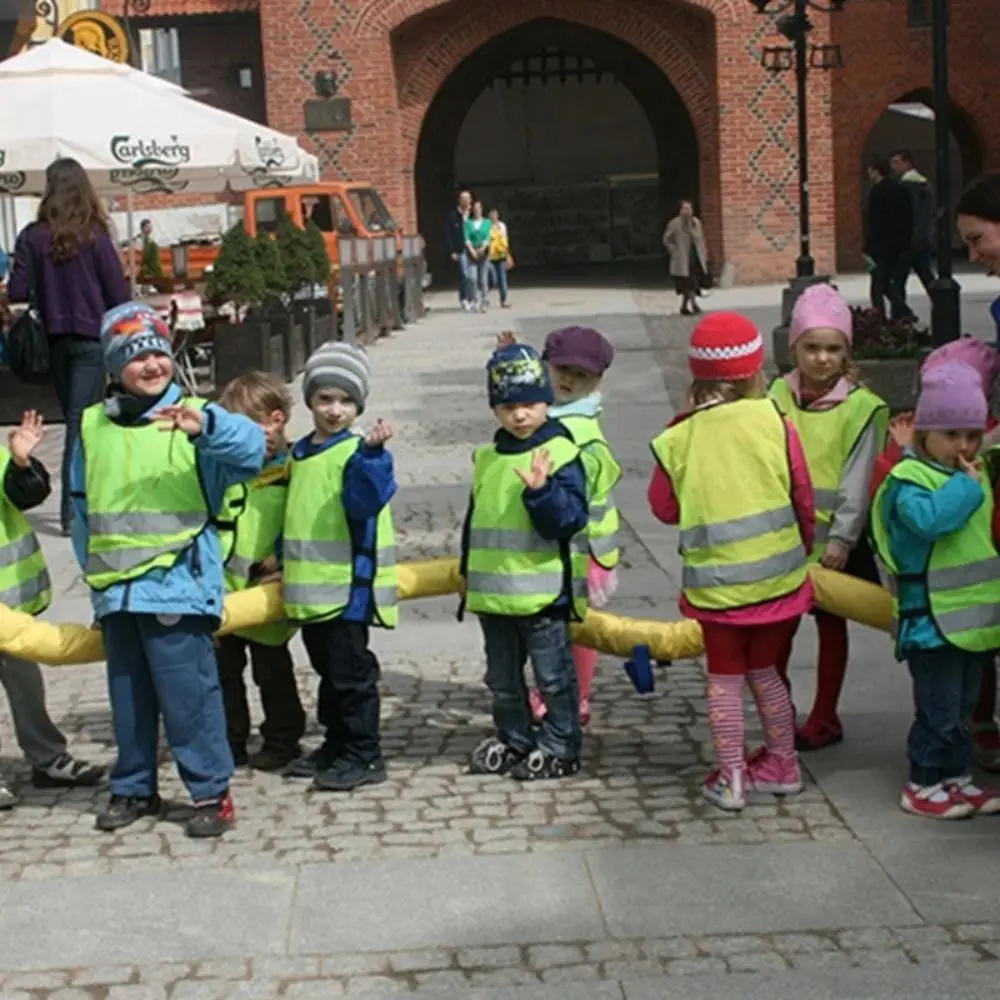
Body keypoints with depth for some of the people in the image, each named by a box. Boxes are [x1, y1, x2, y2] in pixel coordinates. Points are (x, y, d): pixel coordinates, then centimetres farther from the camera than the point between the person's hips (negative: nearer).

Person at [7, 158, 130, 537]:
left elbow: (17, 292, -4)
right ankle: (72, 512, -8)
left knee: (75, 421, 17)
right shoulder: (94, 235, -8)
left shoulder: (32, 237, -3)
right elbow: (117, 291, -7)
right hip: (91, 338, -3)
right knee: (81, 423, -3)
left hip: (54, 339, 3)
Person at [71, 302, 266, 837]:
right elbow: (81, 503, 18)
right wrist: (91, 563, 15)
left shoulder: (193, 417, -4)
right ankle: (132, 789, 30)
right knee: (127, 696, 16)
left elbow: (250, 447, -21)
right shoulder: (92, 426, 10)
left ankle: (211, 791, 9)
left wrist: (205, 424, -37)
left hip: (176, 586, -5)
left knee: (187, 693, -3)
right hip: (114, 589, 5)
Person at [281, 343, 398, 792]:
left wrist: (370, 452, -40)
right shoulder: (300, 453, 13)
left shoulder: (360, 452, -11)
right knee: (328, 670, 18)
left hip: (347, 586, -8)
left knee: (351, 671, -3)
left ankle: (364, 755, 5)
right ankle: (335, 745, 29)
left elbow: (365, 500, -28)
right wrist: (283, 557, 24)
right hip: (309, 587, 8)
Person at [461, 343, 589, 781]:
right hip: (492, 592, 7)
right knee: (503, 678, 17)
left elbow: (569, 519, -19)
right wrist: (468, 569, 21)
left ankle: (559, 747, 15)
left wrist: (540, 490, -33)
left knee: (553, 676, 5)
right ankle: (513, 740, 31)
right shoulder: (488, 457, 9)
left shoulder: (560, 454, -11)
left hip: (542, 592, -7)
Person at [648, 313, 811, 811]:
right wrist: (803, 546, 16)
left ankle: (730, 779, 14)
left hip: (715, 583, -1)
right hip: (778, 576, 1)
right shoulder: (773, 423, -10)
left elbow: (664, 507, 2)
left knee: (724, 679, 12)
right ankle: (782, 765, 28)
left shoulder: (678, 439, -9)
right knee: (764, 670, 19)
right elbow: (803, 498, -1)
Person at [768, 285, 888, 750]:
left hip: (833, 538, -3)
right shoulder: (778, 396, 1)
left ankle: (824, 719, 22)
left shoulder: (861, 407, -9)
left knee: (831, 623, 11)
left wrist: (842, 537, -14)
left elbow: (857, 480, -10)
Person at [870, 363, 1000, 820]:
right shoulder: (908, 479, -14)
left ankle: (957, 779, 27)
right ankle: (921, 786, 11)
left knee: (963, 708, 16)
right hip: (932, 621, -8)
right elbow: (927, 518, -34)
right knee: (939, 710, -2)